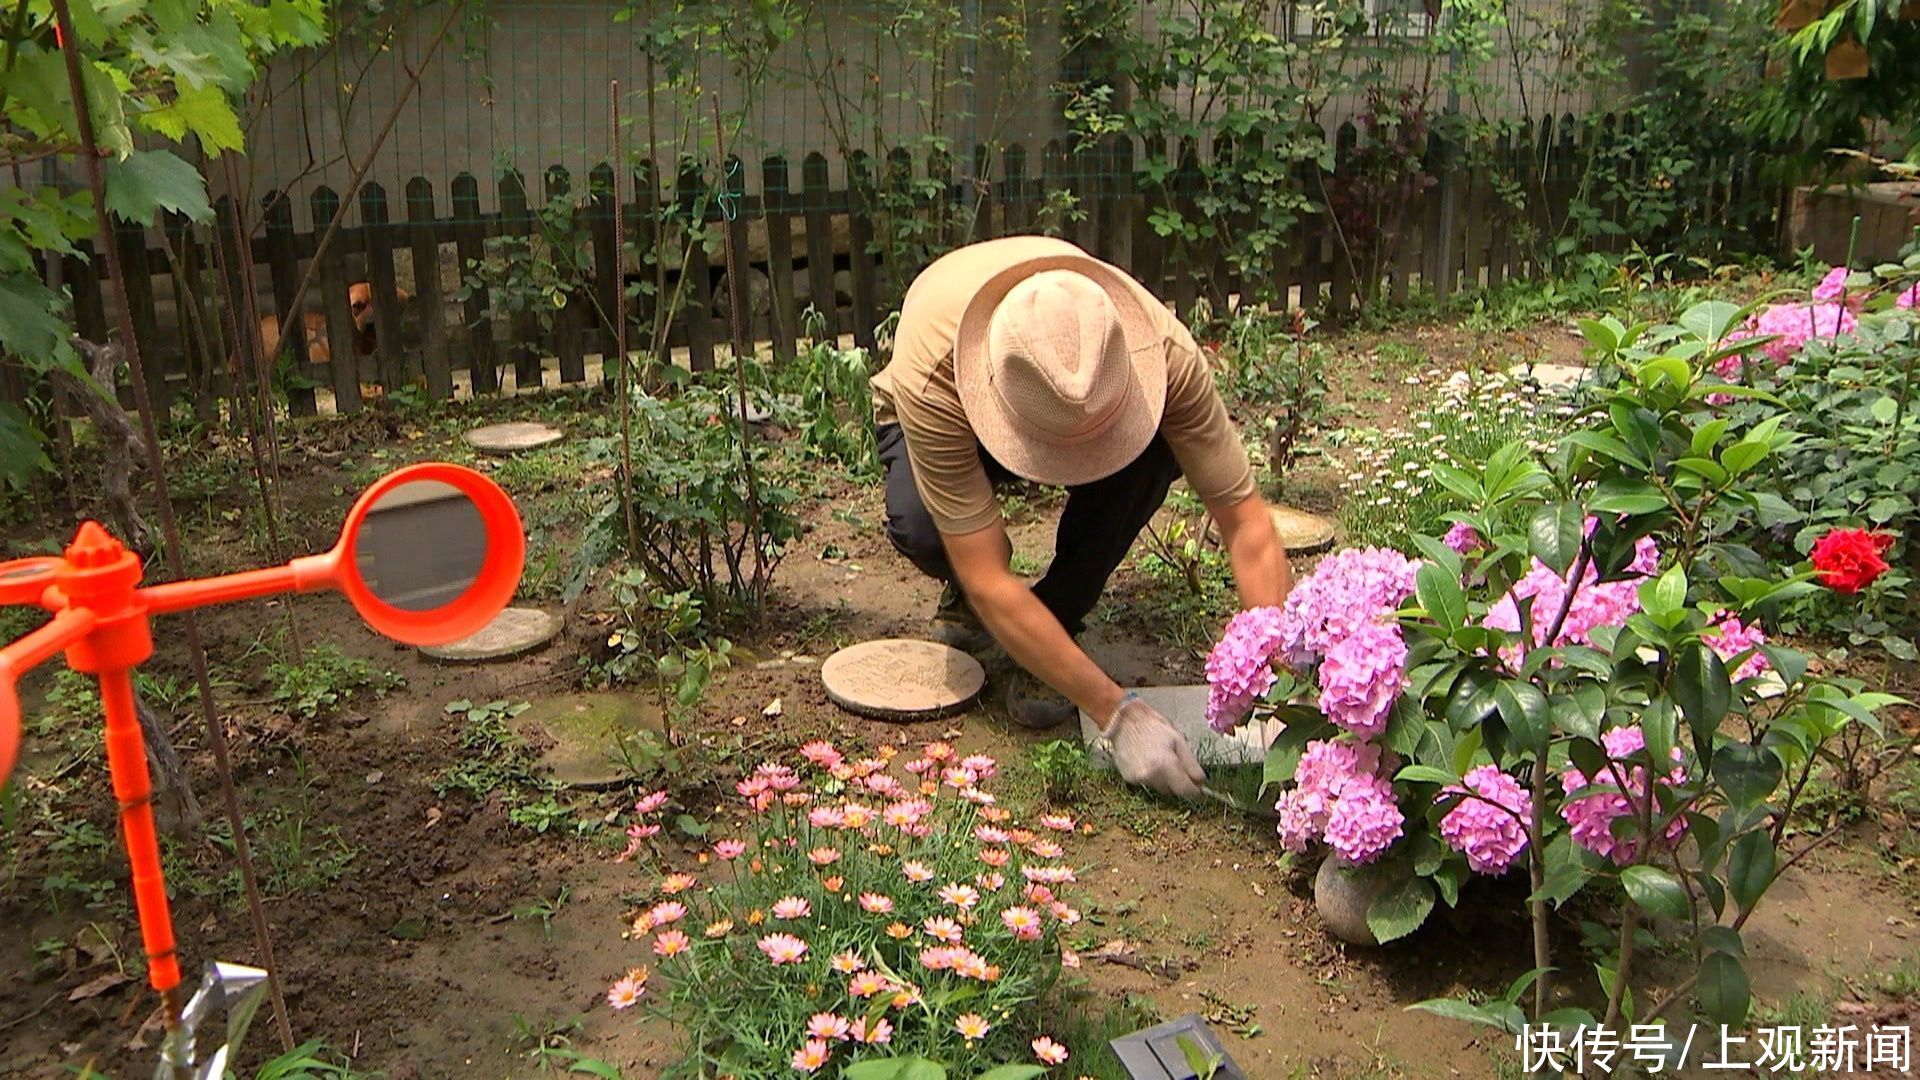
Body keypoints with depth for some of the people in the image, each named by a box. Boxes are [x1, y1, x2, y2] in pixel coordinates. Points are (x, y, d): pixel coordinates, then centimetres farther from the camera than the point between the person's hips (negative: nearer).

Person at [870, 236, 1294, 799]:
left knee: (1154, 449, -34)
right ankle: (962, 596, 2)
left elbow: (1246, 520, -32)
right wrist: (1119, 713, -45)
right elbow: (990, 583, -42)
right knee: (919, 526, -36)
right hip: (952, 421, -1)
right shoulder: (930, 376, -44)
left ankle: (1056, 618, -10)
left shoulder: (1163, 350, -38)